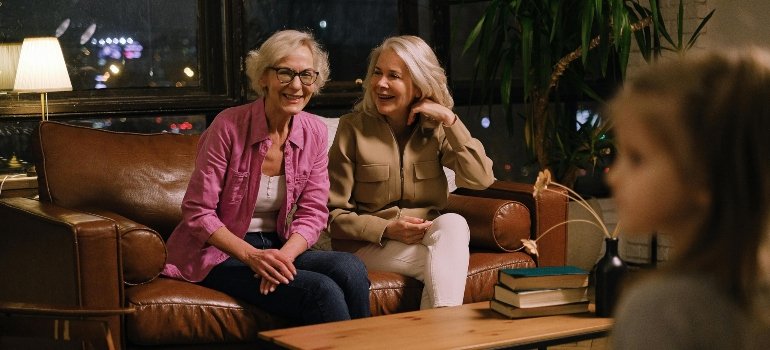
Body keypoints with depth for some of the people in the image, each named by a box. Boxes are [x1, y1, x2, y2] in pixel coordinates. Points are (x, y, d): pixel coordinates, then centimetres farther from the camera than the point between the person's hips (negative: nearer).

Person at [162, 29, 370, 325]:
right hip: (221, 254, -5)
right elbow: (198, 212, -12)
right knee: (321, 290, -29)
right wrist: (252, 256, -24)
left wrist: (284, 256, -18)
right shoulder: (229, 126, -13)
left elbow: (312, 213, 3)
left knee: (350, 268, -26)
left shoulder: (314, 132, 2)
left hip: (282, 249, 5)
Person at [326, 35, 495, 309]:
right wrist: (388, 230, -19)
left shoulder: (435, 129, 5)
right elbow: (333, 214, -5)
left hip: (427, 238, 4)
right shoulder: (353, 128, -4)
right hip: (368, 245, -4)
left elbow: (481, 179, -10)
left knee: (453, 223, -31)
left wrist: (450, 121, -11)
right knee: (446, 258, -31)